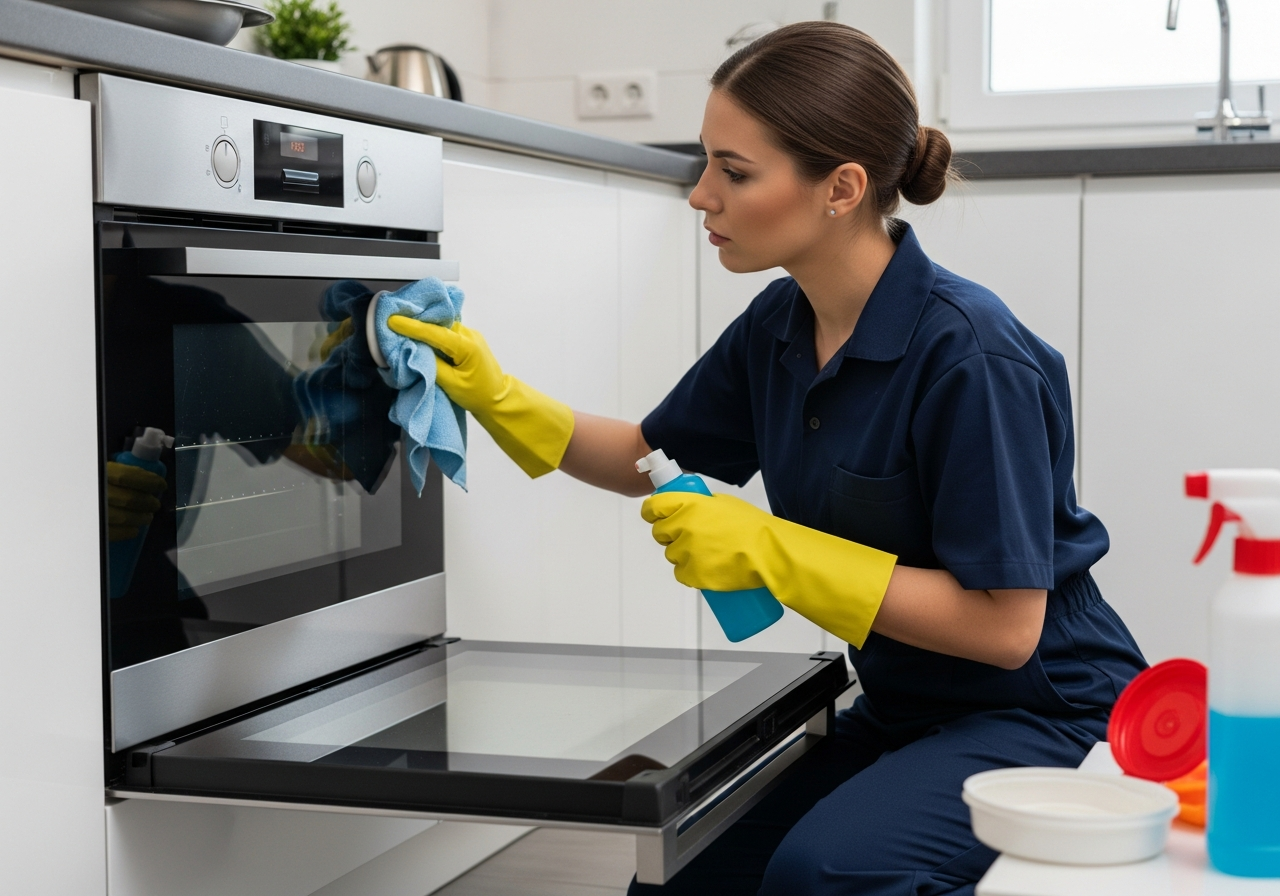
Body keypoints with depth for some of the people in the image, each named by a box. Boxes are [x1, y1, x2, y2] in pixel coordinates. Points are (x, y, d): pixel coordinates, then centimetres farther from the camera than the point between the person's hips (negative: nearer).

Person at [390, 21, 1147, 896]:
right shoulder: (777, 328, -1)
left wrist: (775, 553, -24)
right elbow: (643, 456, 16)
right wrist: (496, 396, 0)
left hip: (1043, 715, -8)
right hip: (903, 713, 8)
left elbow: (1004, 627, -25)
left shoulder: (968, 355, -25)